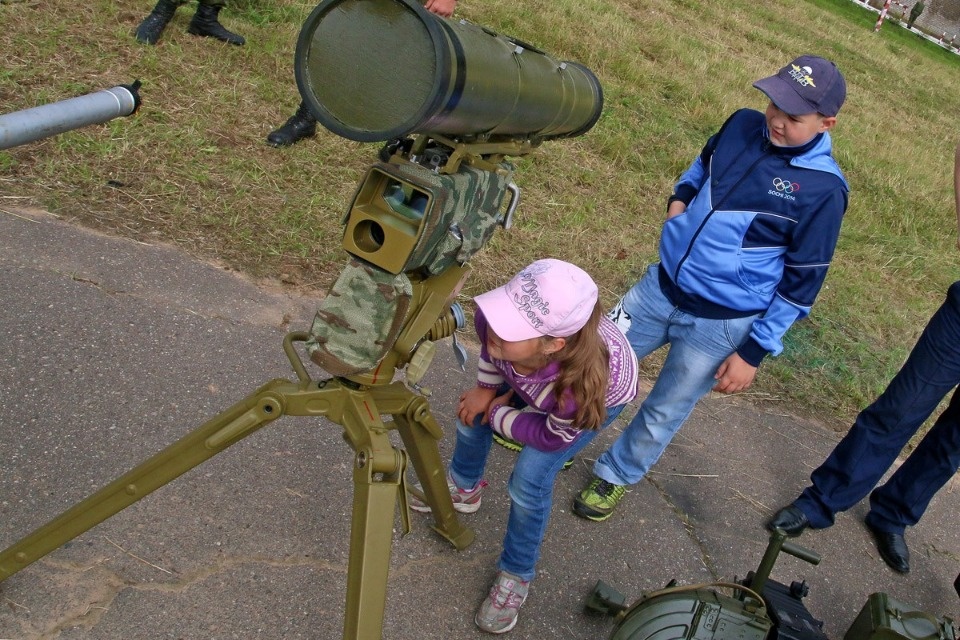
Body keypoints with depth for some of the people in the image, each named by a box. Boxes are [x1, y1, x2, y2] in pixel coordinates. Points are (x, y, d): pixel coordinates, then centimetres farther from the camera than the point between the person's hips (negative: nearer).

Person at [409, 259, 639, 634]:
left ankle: (516, 576, 14)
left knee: (530, 480, -13)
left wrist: (496, 414, -16)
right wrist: (487, 390, -5)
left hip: (600, 396, -5)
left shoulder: (581, 385, -48)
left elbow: (553, 438, -25)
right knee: (472, 410, 10)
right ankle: (463, 488, 42)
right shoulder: (495, 319, -39)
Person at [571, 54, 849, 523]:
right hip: (661, 286, 5)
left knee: (663, 413, 12)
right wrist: (679, 198, 0)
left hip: (720, 325, -5)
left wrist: (755, 352, -10)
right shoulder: (743, 125, -4)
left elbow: (801, 284, -11)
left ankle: (616, 476, 39)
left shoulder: (823, 189, -18)